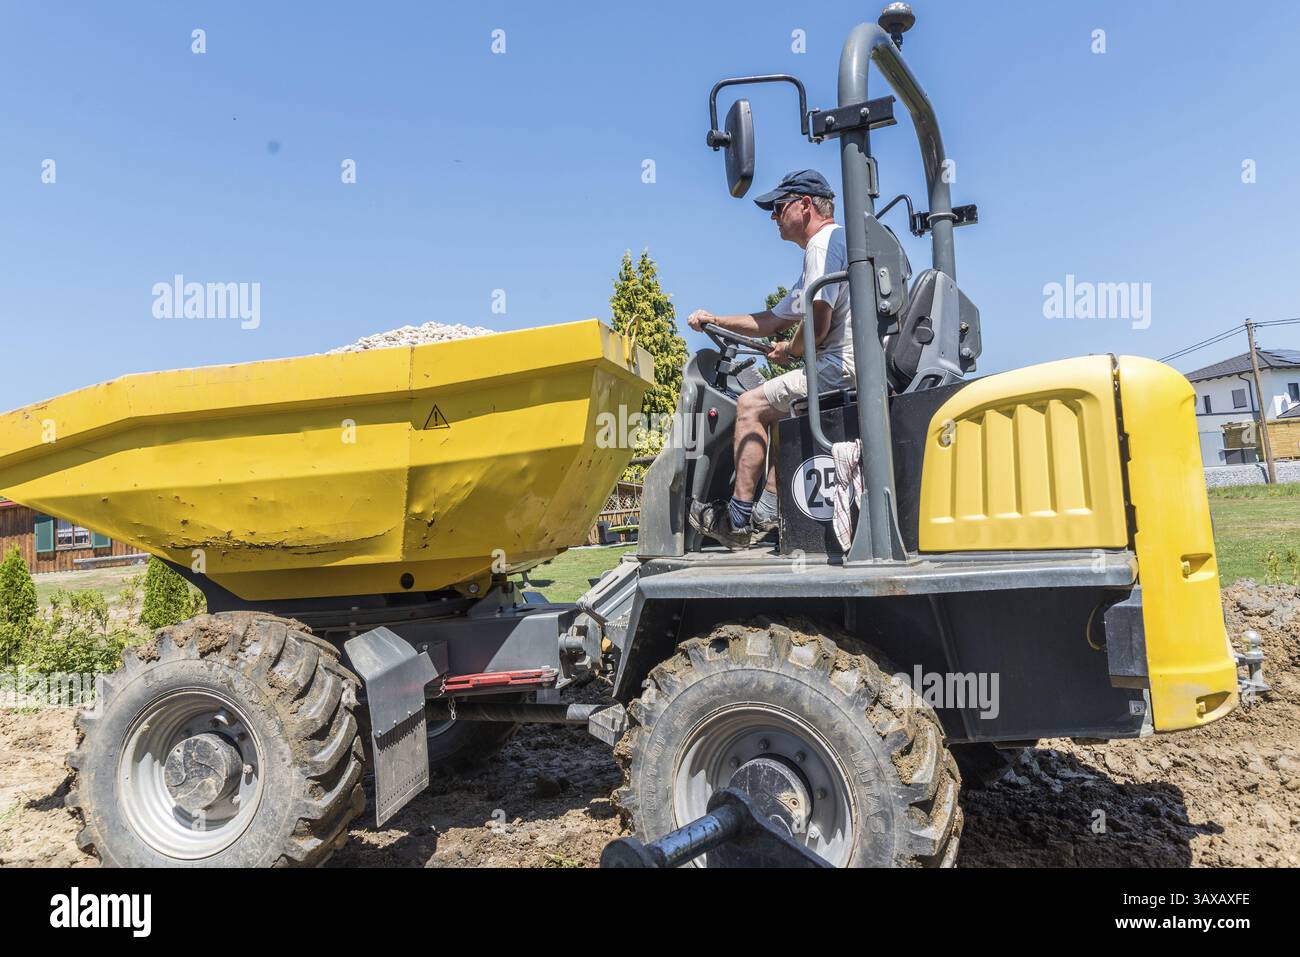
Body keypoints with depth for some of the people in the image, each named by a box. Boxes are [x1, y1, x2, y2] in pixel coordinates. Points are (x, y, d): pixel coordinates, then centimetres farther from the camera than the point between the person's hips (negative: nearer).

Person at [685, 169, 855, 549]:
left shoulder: (824, 241, -7)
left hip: (843, 364, -11)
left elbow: (817, 323, -21)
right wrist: (715, 320, 24)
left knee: (751, 404, -6)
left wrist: (790, 351, -1)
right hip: (851, 367, 11)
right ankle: (767, 512, 12)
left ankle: (739, 520, -2)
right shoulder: (830, 244, 28)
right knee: (782, 405, 24)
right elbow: (774, 320, 29)